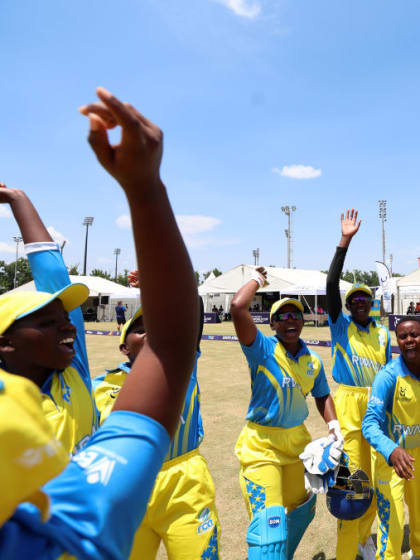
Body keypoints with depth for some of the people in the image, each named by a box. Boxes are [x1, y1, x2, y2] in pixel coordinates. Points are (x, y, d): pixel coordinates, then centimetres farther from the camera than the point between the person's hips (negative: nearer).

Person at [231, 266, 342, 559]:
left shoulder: (313, 360, 0)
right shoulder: (262, 349, -17)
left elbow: (323, 395, 15)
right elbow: (238, 307, -32)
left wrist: (334, 426, 1)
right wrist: (257, 279, -18)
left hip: (299, 441, 7)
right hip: (262, 444, -6)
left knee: (302, 509, 24)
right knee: (269, 518, -15)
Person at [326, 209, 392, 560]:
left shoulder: (383, 334, 10)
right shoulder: (341, 325, 0)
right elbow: (331, 286, -13)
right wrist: (344, 242, -18)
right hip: (349, 404, -4)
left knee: (376, 480, 13)